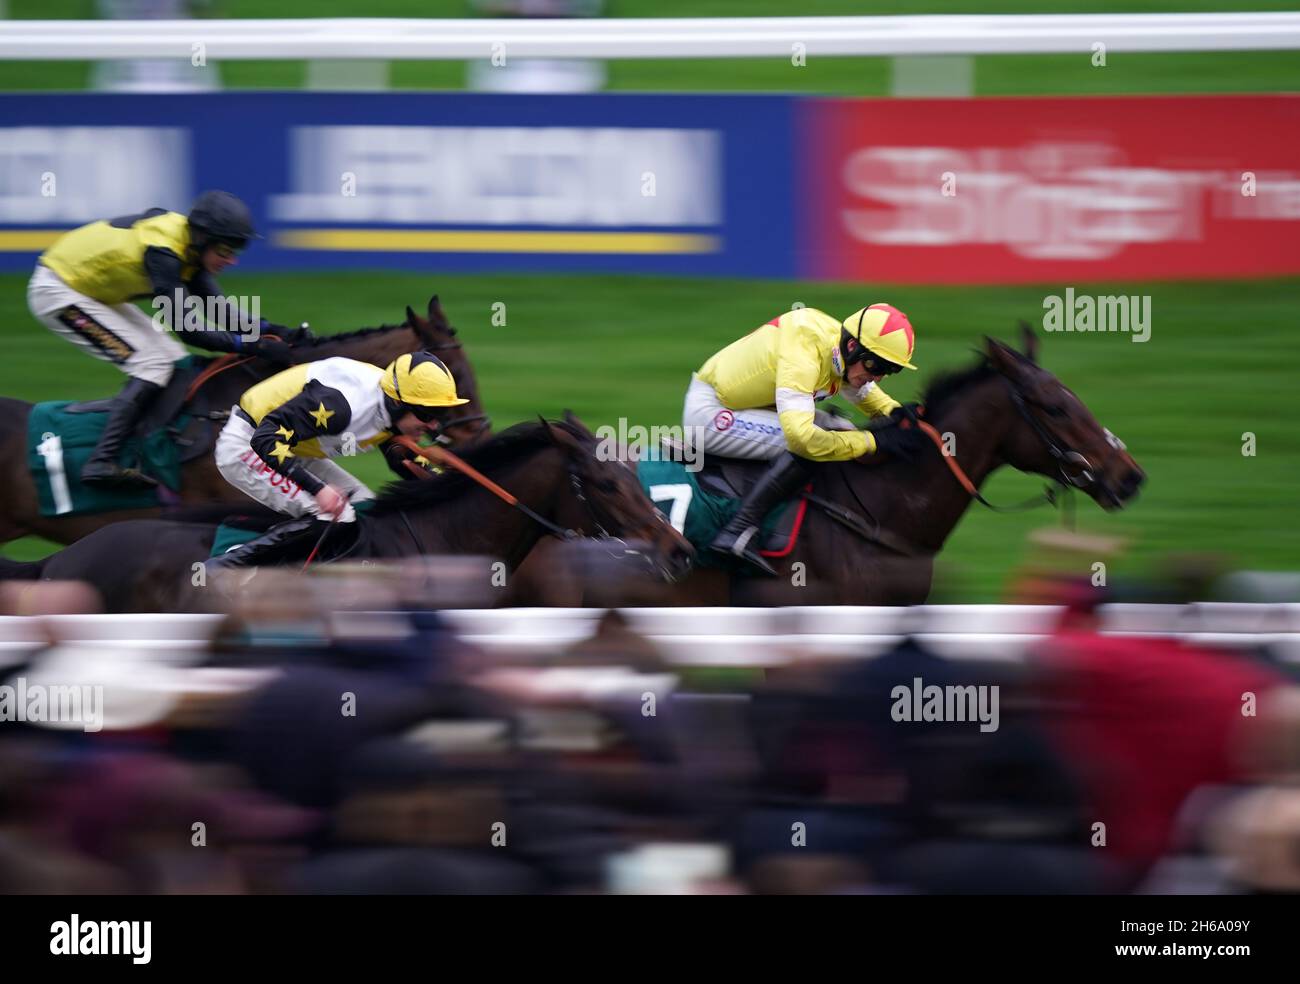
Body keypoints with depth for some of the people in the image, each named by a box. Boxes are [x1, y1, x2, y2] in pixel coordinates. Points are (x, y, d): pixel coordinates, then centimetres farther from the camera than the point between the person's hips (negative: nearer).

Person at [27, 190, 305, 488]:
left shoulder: (189, 243, -4)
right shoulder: (162, 251, -32)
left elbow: (218, 307, 0)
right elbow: (186, 328, -34)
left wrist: (272, 331, -14)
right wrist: (254, 345, -36)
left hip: (94, 293, 10)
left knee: (173, 361, 6)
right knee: (153, 363, -18)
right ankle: (101, 463, -23)